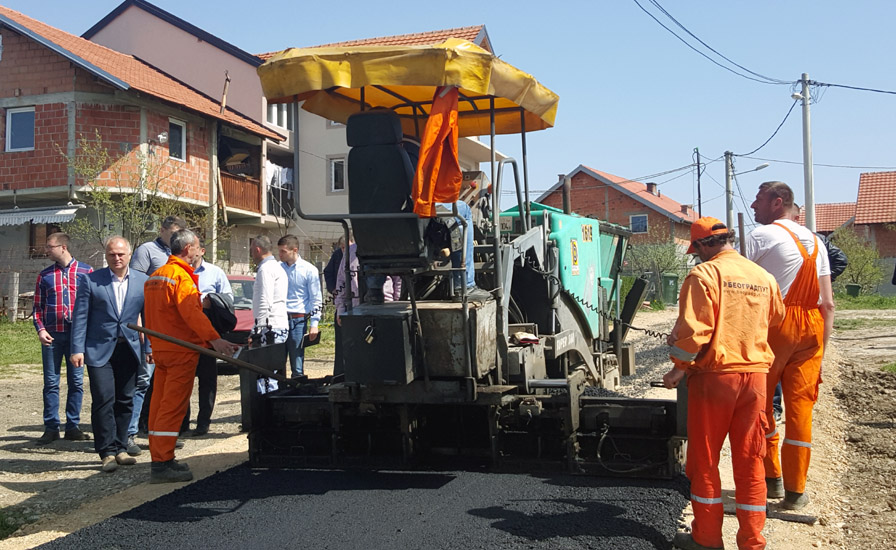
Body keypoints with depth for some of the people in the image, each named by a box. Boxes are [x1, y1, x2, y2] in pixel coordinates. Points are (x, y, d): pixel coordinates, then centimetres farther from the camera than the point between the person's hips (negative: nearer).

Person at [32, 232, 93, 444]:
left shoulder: (86, 271, 4)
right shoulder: (45, 275, 10)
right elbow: (38, 306, 11)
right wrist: (40, 330, -4)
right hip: (52, 335, 1)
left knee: (76, 382, 4)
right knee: (51, 383, 3)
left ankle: (73, 426, 12)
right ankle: (51, 428, 9)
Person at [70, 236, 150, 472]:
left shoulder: (142, 281, 4)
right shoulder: (90, 280, -1)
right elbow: (80, 316, -2)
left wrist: (149, 346, 5)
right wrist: (77, 349, -8)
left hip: (129, 349, 3)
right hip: (99, 349, -3)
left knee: (125, 400, 8)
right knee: (104, 400, -8)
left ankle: (120, 448, 19)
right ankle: (107, 452, 1)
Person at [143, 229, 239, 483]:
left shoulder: (155, 276, 16)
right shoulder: (181, 276, -14)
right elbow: (191, 313, -24)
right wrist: (214, 339, -28)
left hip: (160, 348, 9)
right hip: (180, 350, -9)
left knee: (160, 404, 11)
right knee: (173, 406, -7)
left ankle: (159, 459, 18)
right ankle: (163, 464, -6)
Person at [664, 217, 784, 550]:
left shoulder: (704, 275, -11)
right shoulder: (764, 277, 6)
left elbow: (694, 329, -17)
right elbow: (775, 319, 20)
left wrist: (680, 367, -7)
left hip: (714, 375, -5)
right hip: (755, 375, 5)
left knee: (704, 459, 8)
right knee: (749, 460, 11)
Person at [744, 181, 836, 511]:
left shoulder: (761, 235, -3)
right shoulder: (814, 241, 15)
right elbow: (828, 304, 11)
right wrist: (822, 347, 14)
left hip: (773, 325, -5)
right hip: (811, 328, 5)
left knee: (762, 404, 10)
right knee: (800, 408, 6)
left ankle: (772, 478, 16)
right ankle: (795, 490, 10)